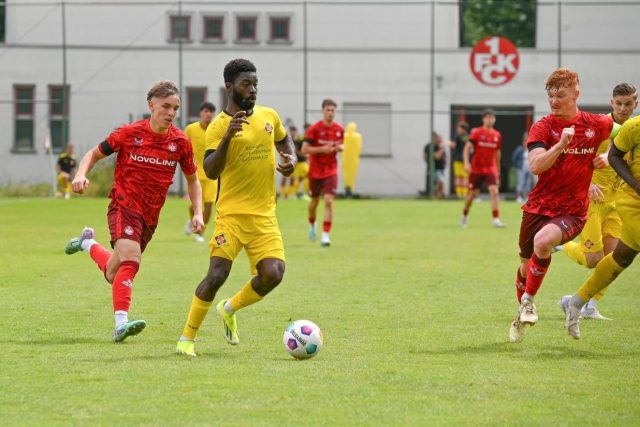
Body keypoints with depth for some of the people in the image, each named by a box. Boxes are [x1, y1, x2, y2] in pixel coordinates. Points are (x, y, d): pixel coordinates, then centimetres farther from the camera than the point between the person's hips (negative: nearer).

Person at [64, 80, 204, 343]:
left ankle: (88, 243, 44)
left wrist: (198, 213, 1)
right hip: (124, 205, -5)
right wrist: (81, 174, -17)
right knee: (130, 260, -29)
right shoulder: (130, 134, -9)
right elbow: (94, 154, 3)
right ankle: (121, 324, -31)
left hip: (150, 215, 5)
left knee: (113, 274, 15)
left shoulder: (180, 143, -2)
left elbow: (192, 179, 12)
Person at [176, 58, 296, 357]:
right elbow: (210, 171, -19)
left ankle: (229, 309, 19)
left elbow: (283, 140, 30)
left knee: (273, 274, -11)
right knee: (217, 275, -15)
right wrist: (228, 136, -32)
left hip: (265, 215, 4)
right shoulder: (219, 125, -8)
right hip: (232, 213, -4)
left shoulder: (269, 116, 9)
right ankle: (187, 338, 2)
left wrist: (291, 159, 7)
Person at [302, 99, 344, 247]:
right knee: (314, 201, 14)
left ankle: (325, 235, -16)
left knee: (328, 201, -15)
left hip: (331, 171, 1)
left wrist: (339, 147, -6)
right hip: (315, 171, -1)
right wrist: (322, 149, -23)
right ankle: (312, 224, 45)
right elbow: (304, 150, -13)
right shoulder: (314, 129, -11)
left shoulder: (339, 130, 0)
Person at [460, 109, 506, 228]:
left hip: (491, 168, 2)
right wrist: (466, 163, -23)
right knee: (472, 193, 8)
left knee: (494, 191, -16)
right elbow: (467, 148, -9)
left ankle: (496, 220, -19)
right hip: (476, 168, -2)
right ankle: (465, 216, 32)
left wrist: (498, 171, 17)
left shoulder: (497, 135, 4)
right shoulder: (476, 132, -6)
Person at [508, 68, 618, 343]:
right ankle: (522, 315, 41)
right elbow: (536, 166, -22)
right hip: (538, 207, 2)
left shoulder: (595, 124, -2)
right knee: (526, 264, 14)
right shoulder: (542, 127, -7)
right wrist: (561, 144, -34)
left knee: (543, 241, -33)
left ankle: (528, 300, -13)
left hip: (572, 211, -2)